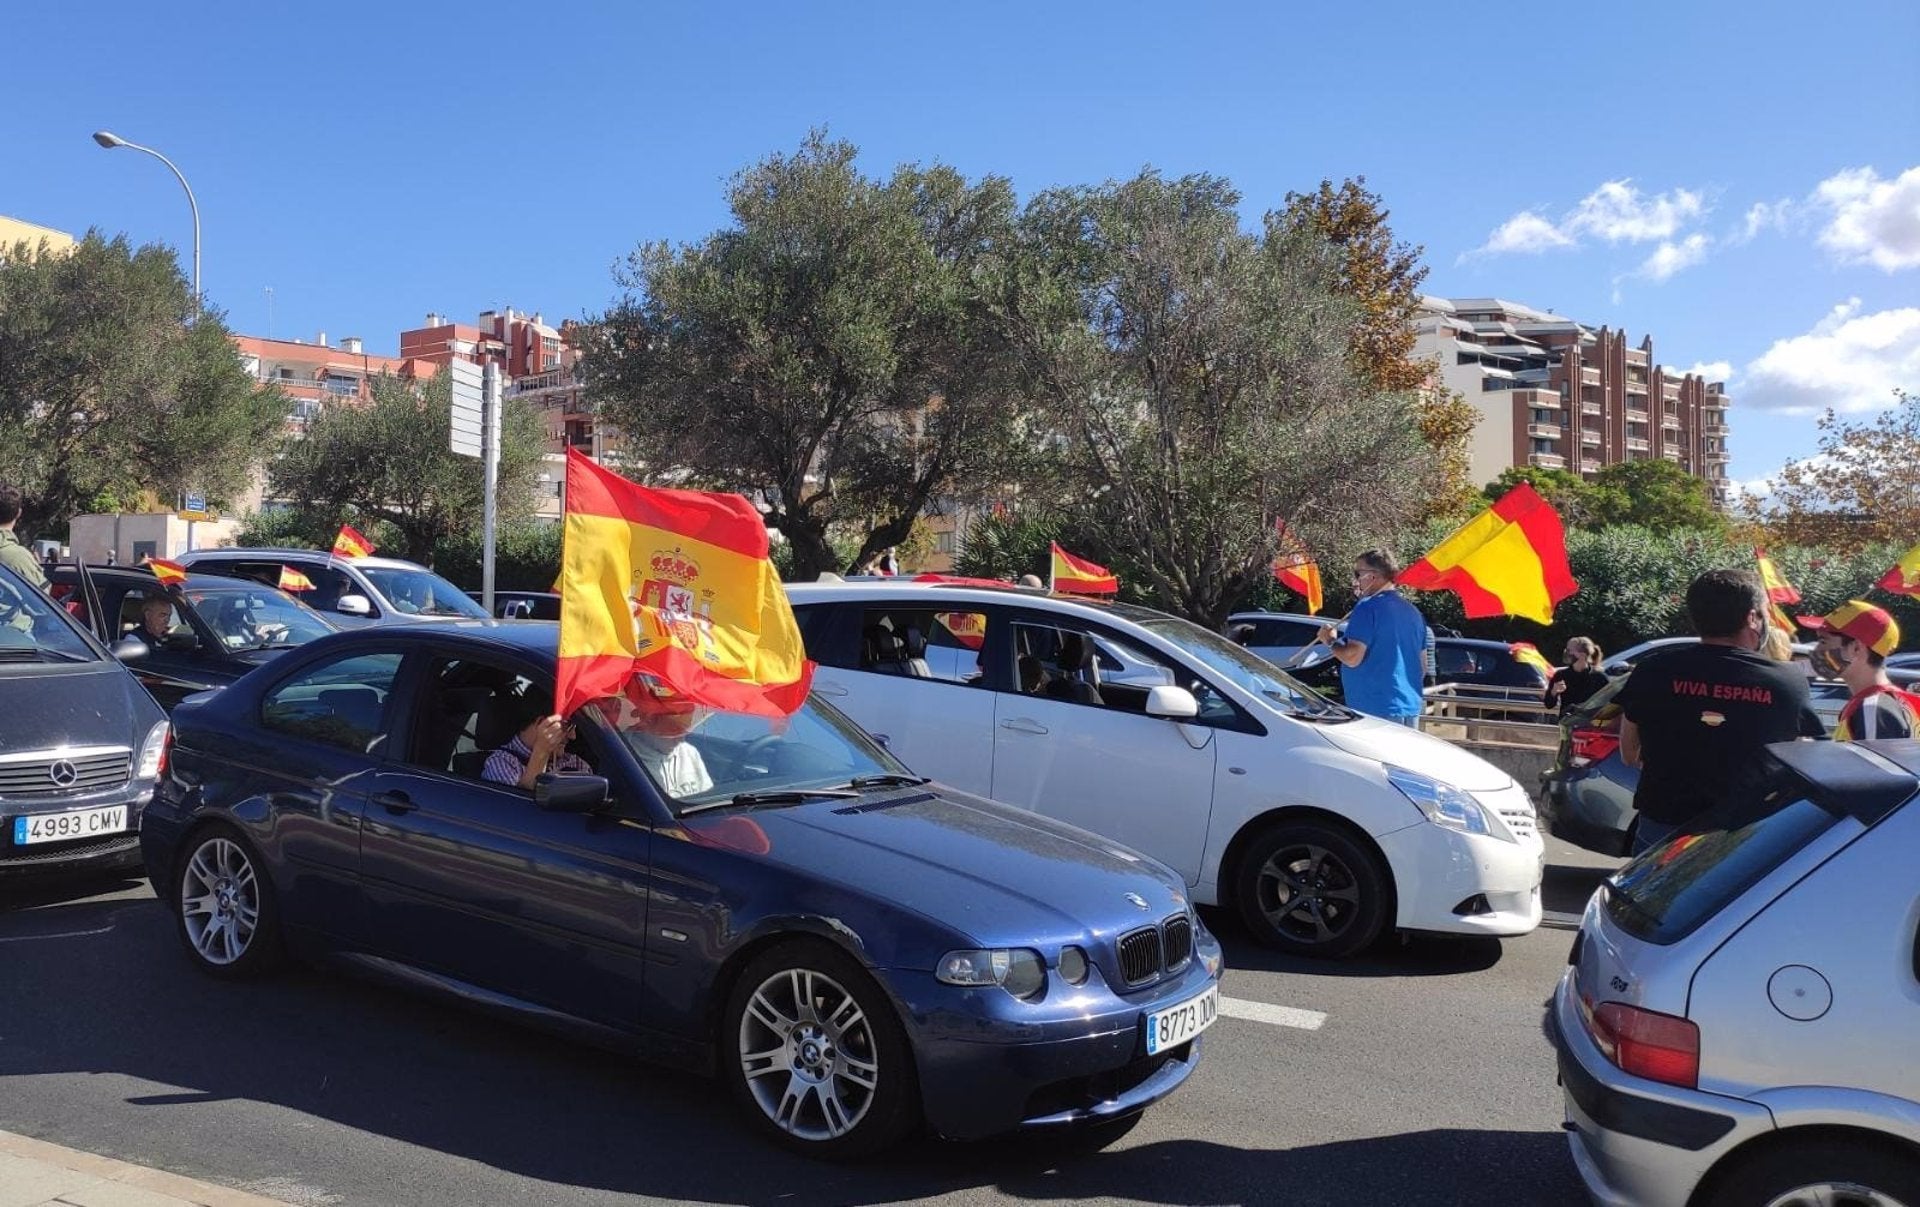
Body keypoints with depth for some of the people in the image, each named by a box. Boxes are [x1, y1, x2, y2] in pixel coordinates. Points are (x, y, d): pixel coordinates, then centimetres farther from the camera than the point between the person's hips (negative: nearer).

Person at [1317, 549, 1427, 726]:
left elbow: (1352, 657, -18)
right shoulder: (1413, 612, 15)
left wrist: (1331, 641, -1)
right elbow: (1422, 667, 20)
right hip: (1410, 709, 9)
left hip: (1375, 710, -9)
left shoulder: (1369, 607, -11)